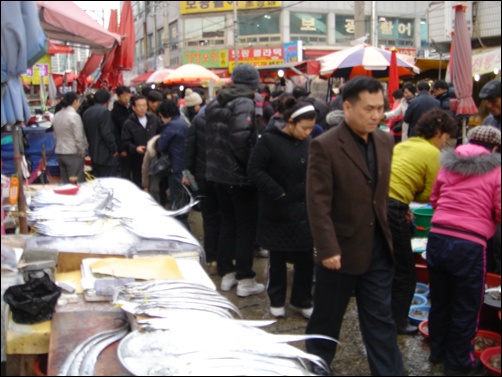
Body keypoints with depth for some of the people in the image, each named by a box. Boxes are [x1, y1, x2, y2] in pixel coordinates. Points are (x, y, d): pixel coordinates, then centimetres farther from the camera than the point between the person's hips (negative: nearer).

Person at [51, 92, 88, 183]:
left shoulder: (57, 116, 7)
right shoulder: (74, 116, -14)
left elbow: (55, 135, 12)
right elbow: (79, 138, -14)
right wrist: (82, 152, -2)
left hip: (59, 152, 7)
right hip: (73, 154, -7)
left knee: (65, 182, 12)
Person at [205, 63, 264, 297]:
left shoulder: (215, 104, 10)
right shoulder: (244, 103, -15)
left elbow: (210, 137, 13)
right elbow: (241, 138, -25)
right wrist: (251, 165, -13)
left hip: (218, 172, 8)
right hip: (239, 175, -8)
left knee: (227, 223, 17)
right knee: (246, 227, 3)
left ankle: (226, 274, 24)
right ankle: (245, 280, 8)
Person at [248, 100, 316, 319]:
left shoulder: (309, 143, 2)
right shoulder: (270, 141, -12)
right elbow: (254, 170, -13)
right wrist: (278, 193, -16)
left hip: (304, 211, 4)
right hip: (278, 212, -4)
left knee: (306, 258, 9)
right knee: (277, 259, 11)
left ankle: (301, 301, 26)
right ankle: (276, 301, 28)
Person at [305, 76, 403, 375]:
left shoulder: (385, 141, 4)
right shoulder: (325, 146, -15)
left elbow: (383, 192, 13)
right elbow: (318, 203, -18)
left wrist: (388, 232, 12)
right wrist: (327, 248, -23)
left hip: (378, 250, 5)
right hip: (341, 250, -5)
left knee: (381, 320, 12)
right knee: (327, 318, 14)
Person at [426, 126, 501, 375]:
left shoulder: (449, 164, 10)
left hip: (437, 238, 5)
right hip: (469, 245, -4)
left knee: (439, 300, 20)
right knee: (465, 308, 11)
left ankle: (437, 351, 36)